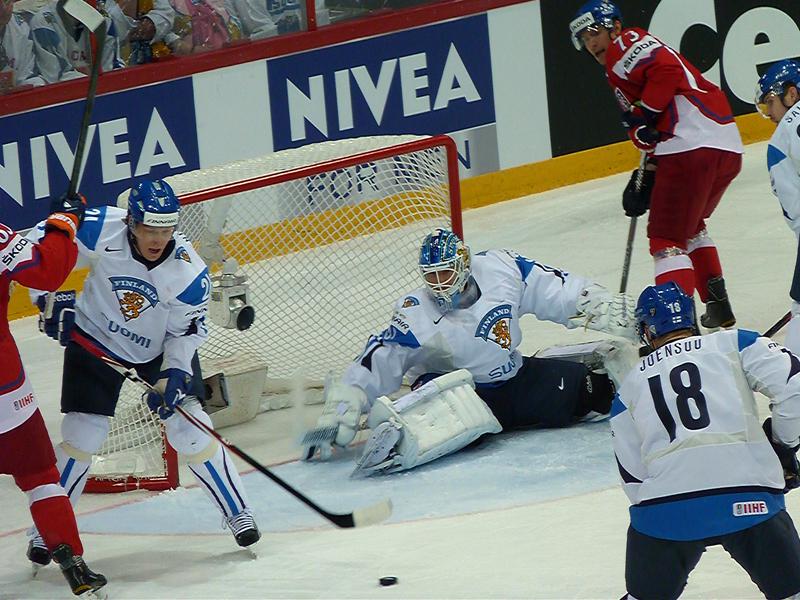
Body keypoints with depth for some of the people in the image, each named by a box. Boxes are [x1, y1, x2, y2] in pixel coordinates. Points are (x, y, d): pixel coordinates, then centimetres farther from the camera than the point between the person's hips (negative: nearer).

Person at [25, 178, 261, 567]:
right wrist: (54, 298, -16)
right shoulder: (99, 231, -28)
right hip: (94, 341, 0)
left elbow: (186, 332, -13)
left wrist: (173, 377, -25)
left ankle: (238, 513, 9)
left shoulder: (189, 272, -26)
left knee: (189, 429, -8)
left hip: (161, 348, 0)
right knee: (82, 436, -5)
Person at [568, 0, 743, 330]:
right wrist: (646, 178, 22)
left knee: (667, 239, -10)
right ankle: (718, 307, 31)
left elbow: (666, 70, -16)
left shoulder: (626, 44, 5)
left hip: (693, 147, -10)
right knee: (690, 226, 31)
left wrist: (642, 116, -12)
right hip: (728, 148, 10)